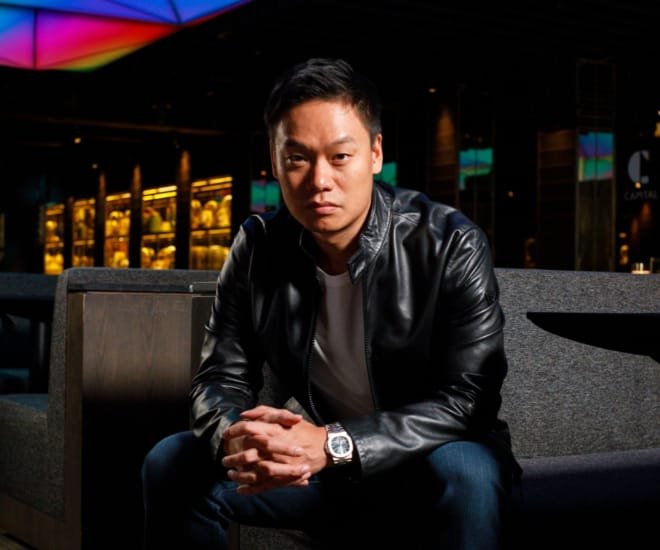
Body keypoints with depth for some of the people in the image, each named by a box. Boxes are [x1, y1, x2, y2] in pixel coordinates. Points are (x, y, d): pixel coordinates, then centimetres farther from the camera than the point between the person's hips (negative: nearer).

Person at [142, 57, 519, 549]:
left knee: (465, 472, -38)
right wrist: (236, 438, -31)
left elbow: (468, 399, -25)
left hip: (424, 466, -4)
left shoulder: (451, 246, -20)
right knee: (172, 463, -10)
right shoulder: (257, 249, -7)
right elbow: (221, 379, -4)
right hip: (322, 468, 4)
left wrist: (334, 444, -37)